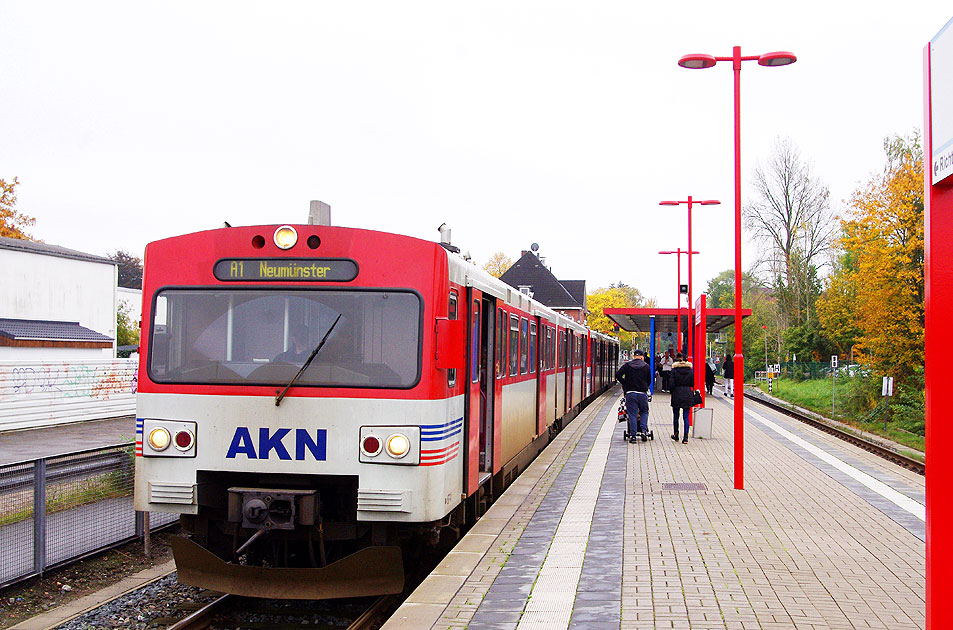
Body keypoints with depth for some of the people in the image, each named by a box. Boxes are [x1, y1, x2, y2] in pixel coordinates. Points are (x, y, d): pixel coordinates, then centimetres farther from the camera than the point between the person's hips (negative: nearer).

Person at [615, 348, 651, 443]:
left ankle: (633, 435, 1)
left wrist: (625, 384, 4)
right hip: (642, 393, 0)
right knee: (644, 412, 18)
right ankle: (643, 430, 1)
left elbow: (618, 375, -6)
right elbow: (649, 380, 8)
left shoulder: (627, 365, 3)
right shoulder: (646, 366, 5)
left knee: (632, 414, 3)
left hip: (630, 393, 0)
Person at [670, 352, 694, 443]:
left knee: (676, 416, 14)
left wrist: (672, 392, 6)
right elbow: (693, 384, 4)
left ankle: (676, 435, 24)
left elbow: (672, 384, -10)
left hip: (677, 395, -2)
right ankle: (685, 437, -3)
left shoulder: (674, 370, -7)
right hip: (688, 395, 2)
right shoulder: (690, 370, 2)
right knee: (686, 417, 3)